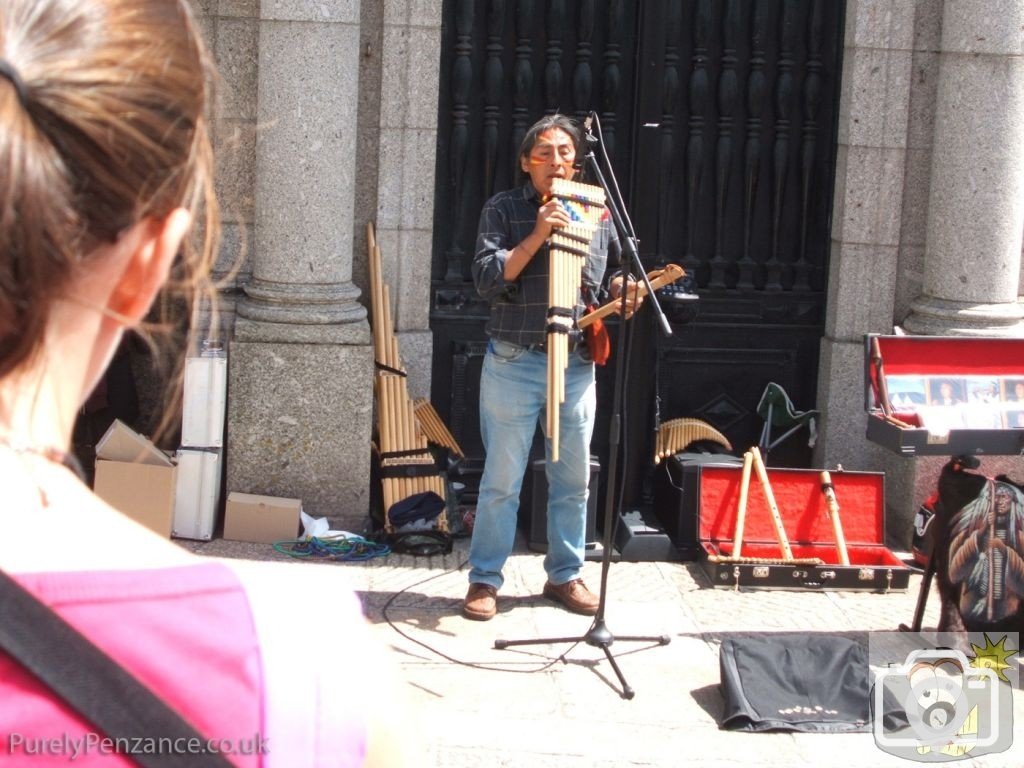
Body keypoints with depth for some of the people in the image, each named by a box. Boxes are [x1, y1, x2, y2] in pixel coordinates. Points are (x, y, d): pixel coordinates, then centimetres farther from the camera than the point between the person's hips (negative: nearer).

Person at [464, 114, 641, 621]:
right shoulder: (503, 210, -1)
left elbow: (612, 271, 23)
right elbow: (487, 280, -12)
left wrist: (624, 291, 0)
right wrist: (537, 236, -20)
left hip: (577, 365, 4)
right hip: (514, 364, -4)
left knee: (573, 479, 11)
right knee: (502, 479, 1)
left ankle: (565, 575, 24)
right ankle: (484, 579, 11)